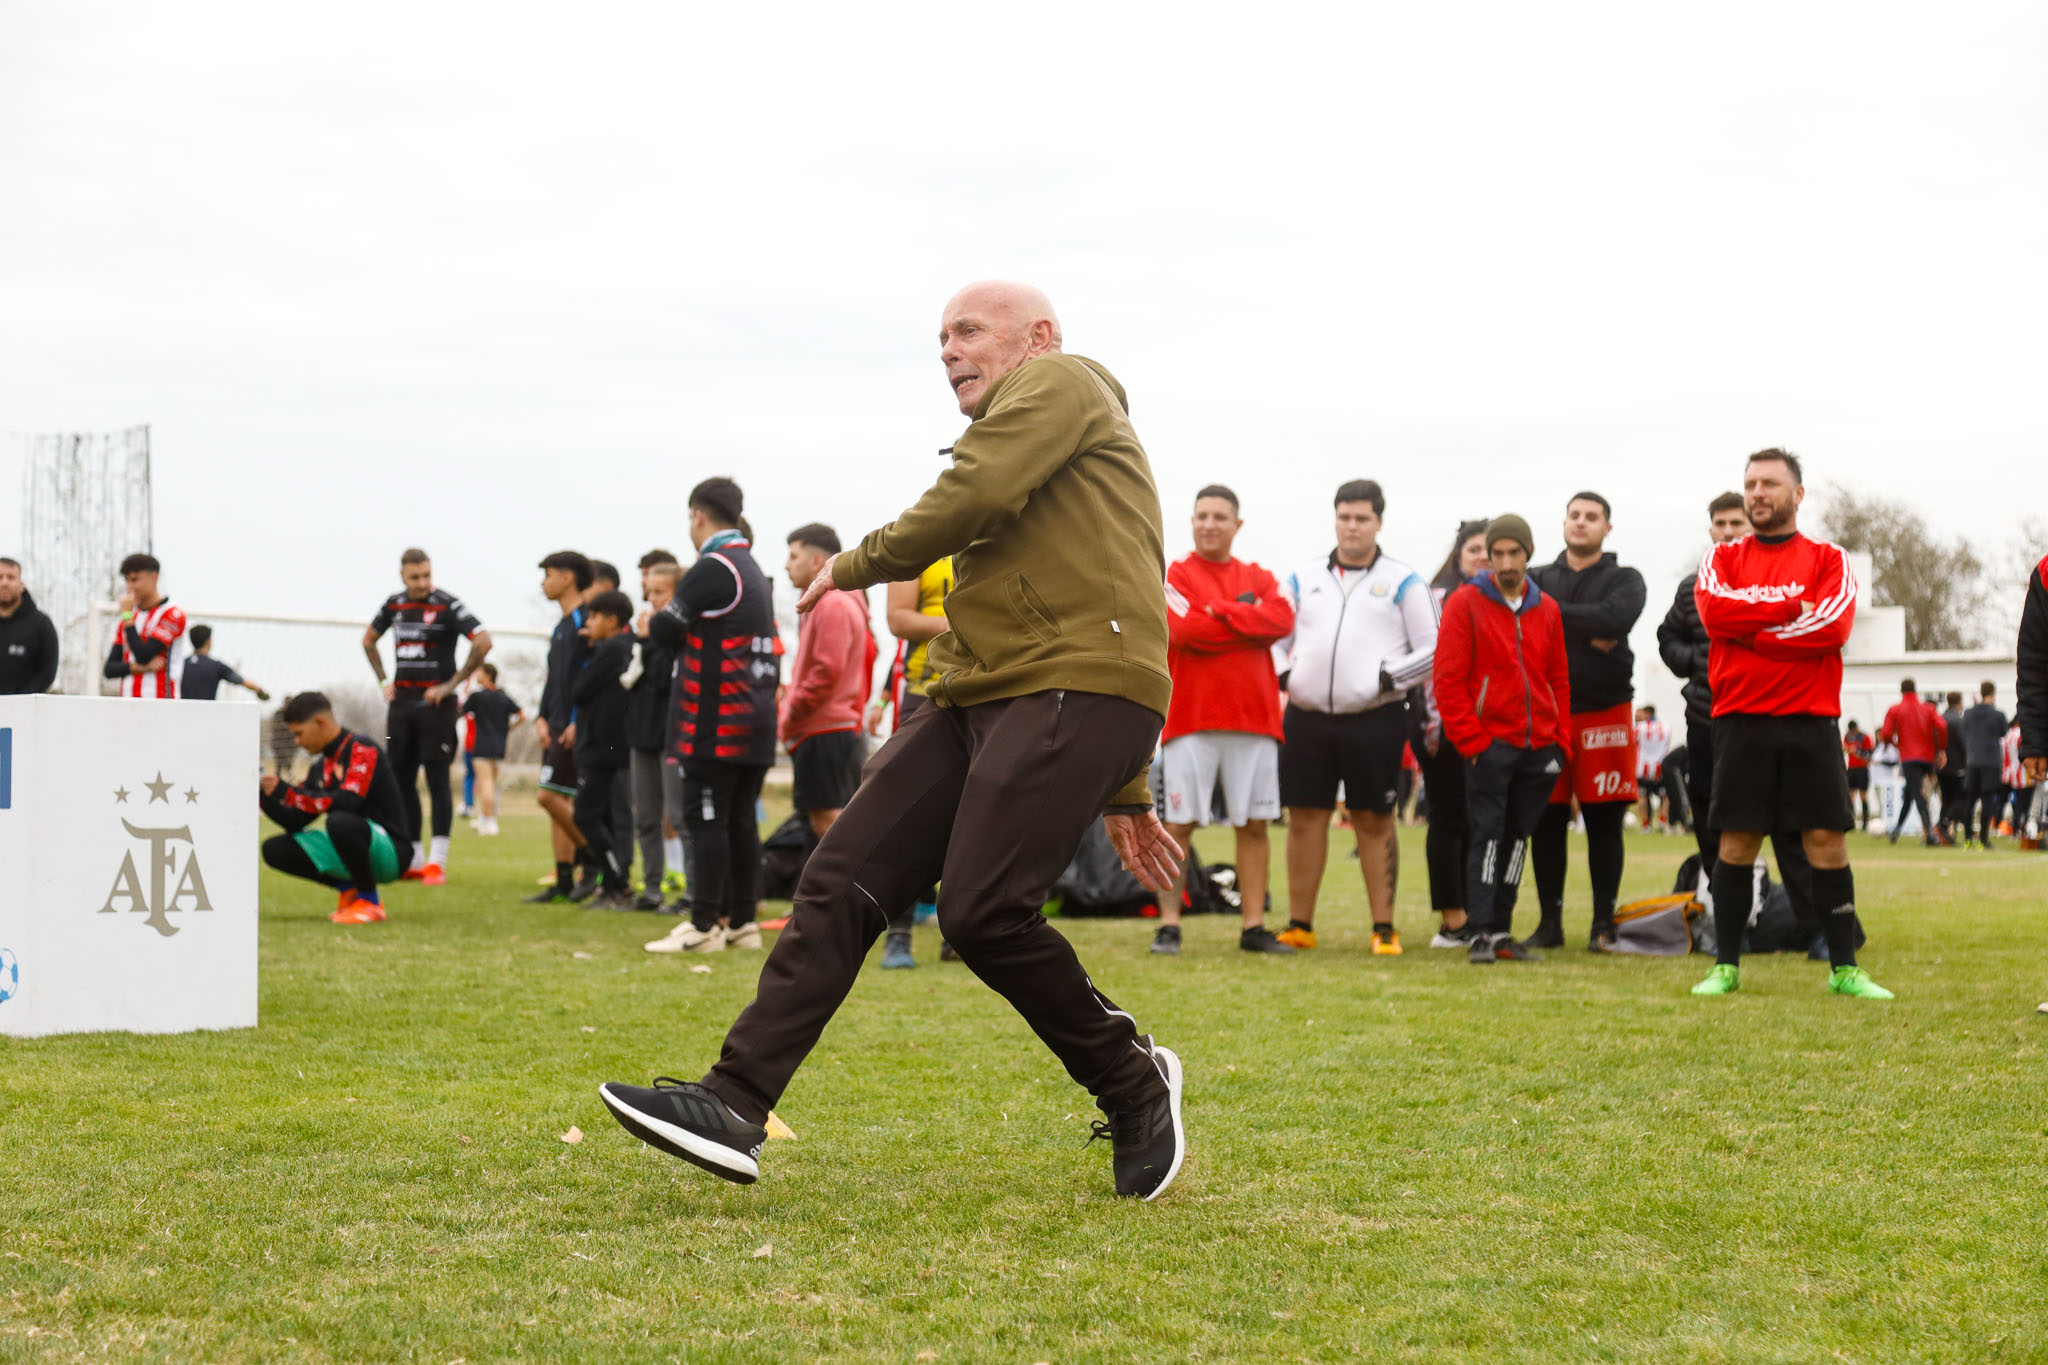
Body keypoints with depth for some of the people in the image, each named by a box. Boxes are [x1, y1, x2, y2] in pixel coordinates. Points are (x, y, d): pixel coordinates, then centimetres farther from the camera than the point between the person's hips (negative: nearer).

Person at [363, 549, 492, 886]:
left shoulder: (447, 604, -9)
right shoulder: (394, 605, 9)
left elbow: (483, 641, -17)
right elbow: (369, 640, 26)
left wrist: (452, 684, -15)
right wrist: (383, 681, 14)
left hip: (435, 705, -6)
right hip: (401, 704, 6)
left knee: (437, 781, -6)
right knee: (401, 781, 8)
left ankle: (437, 862, -5)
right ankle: (414, 859, 17)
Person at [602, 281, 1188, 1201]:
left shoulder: (1060, 383, 4)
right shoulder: (1015, 436, 31)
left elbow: (972, 499, -14)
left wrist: (859, 563, 4)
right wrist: (1124, 794, 33)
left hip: (1075, 689, -10)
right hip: (978, 700, 10)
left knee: (983, 910, -20)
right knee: (843, 879, -4)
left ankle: (1135, 1086, 3)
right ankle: (735, 1107, -9)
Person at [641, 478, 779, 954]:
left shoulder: (713, 569, -12)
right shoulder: (755, 571, 18)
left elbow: (663, 628, -11)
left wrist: (655, 622, 12)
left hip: (716, 722, -9)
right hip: (756, 720, 9)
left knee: (705, 819, -6)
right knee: (741, 820, 11)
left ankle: (704, 925, -6)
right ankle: (742, 921, 13)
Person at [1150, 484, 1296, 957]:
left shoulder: (1258, 578, 15)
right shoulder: (1175, 575, 4)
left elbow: (1282, 619, -6)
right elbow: (1184, 630, -14)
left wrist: (1220, 611, -11)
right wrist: (1248, 620, -6)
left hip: (1254, 718, 3)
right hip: (1190, 718, -3)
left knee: (1254, 825, 3)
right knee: (1179, 824, -3)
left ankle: (1255, 927, 8)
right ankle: (1169, 926, 2)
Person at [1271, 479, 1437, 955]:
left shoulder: (1402, 582, 6)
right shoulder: (1303, 580, 15)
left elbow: (1433, 648, 4)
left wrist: (1390, 679, -7)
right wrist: (1283, 676, 3)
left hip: (1375, 719, -3)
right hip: (1306, 718, 3)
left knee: (1374, 822, 0)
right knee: (1304, 817, 3)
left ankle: (1384, 928, 5)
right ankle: (1300, 925, 11)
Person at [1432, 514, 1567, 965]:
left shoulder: (1547, 610, 12)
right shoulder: (1465, 603, -3)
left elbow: (1559, 680, 16)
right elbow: (1448, 679, -7)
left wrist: (1561, 740, 6)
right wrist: (1470, 739, -12)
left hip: (1539, 747, 5)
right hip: (1489, 744, -5)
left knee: (1517, 835, 9)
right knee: (1487, 835, -7)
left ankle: (1501, 930, 16)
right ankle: (1480, 934, -7)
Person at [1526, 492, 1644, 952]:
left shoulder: (1624, 580, 6)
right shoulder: (1539, 579, 14)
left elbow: (1616, 618, -16)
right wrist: (1585, 634, -16)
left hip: (1605, 713, -2)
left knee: (1605, 824, 1)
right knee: (1547, 823, 3)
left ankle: (1603, 924, 7)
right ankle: (1550, 922, 11)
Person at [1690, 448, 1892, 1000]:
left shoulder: (1829, 560, 7)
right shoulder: (1722, 558, 10)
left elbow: (1833, 624, -11)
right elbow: (1714, 610, -11)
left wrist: (1752, 631, -10)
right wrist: (1792, 607, -10)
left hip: (1810, 723, 0)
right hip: (1740, 721, 0)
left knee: (1826, 840, -1)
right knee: (1736, 843, 2)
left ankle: (1844, 969, 5)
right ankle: (1725, 966, 9)